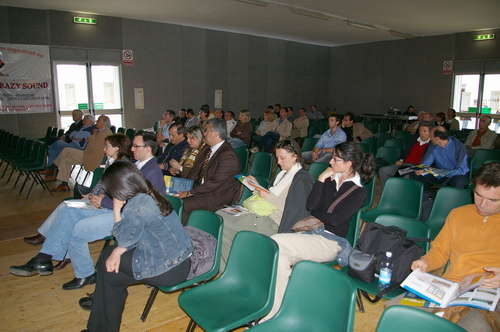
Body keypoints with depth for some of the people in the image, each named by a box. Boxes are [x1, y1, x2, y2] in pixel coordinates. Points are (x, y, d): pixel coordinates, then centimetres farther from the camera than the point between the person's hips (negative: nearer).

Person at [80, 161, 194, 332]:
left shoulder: (135, 208, -24)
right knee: (108, 253, 14)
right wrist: (118, 250, -4)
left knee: (110, 273, 6)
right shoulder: (150, 195, 3)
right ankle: (103, 299, 33)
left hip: (169, 269, -9)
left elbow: (125, 240, -7)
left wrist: (116, 209, -6)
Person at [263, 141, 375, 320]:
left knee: (275, 243, -24)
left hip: (331, 241, -6)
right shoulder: (330, 179, 12)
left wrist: (316, 213, 3)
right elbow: (311, 205, 2)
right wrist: (321, 179, -3)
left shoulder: (358, 191, -4)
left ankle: (275, 313, -16)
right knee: (280, 255, -23)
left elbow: (335, 219, -13)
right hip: (314, 231, 6)